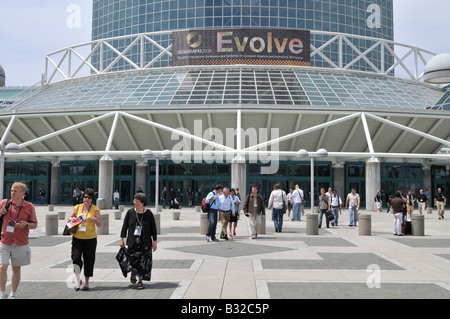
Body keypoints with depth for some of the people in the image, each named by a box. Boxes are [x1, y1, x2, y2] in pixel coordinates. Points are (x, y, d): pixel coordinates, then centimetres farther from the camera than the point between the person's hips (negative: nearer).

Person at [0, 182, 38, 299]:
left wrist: (26, 224, -17)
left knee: (16, 269, 10)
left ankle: (13, 295, 25)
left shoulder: (29, 207, -1)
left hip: (20, 243, 0)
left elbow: (34, 224, 3)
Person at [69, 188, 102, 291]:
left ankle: (86, 282, 20)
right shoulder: (77, 207, 5)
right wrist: (72, 219, -4)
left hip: (90, 238, -1)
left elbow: (99, 225, 0)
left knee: (88, 260, 5)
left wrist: (94, 219, -21)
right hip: (77, 237, 1)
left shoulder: (95, 209, 0)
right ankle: (77, 280, 8)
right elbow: (70, 217, 19)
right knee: (76, 257, -11)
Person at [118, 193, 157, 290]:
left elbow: (153, 228, -1)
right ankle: (133, 274, 29)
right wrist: (121, 238, -2)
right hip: (132, 242, 1)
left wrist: (155, 241, -2)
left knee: (143, 262, 1)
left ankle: (140, 281, 18)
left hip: (145, 242, -1)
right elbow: (125, 226, 2)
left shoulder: (149, 213, -5)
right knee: (131, 259, -4)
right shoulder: (130, 212, -2)